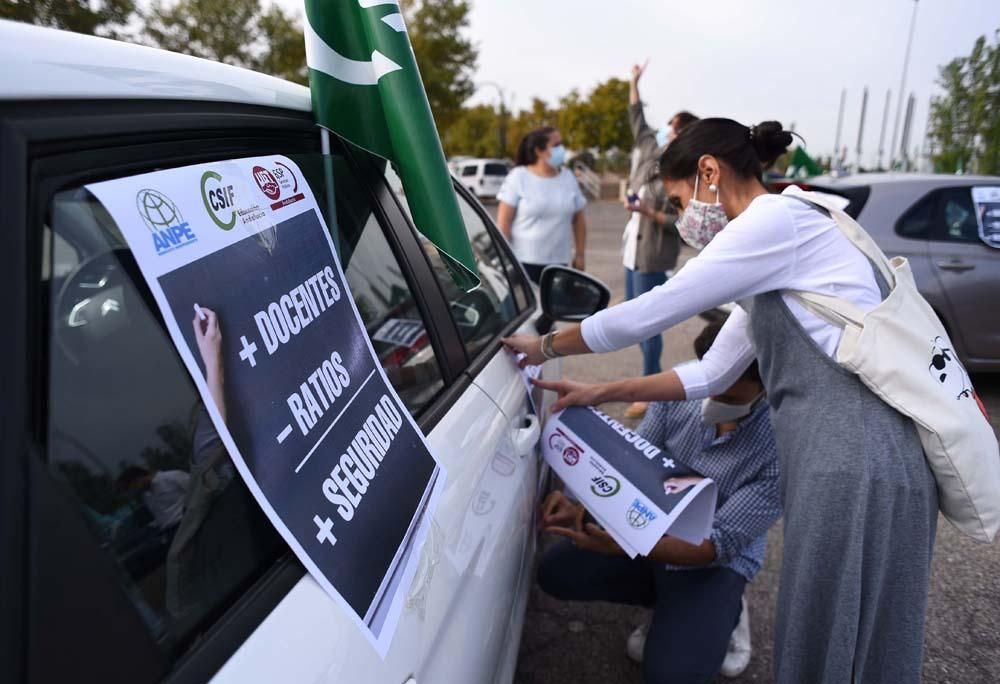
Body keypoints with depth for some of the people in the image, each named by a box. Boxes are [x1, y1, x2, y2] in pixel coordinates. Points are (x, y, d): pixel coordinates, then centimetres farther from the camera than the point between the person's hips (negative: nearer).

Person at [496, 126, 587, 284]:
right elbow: (504, 220, -7)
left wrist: (580, 254, 9)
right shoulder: (518, 177, -4)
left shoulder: (568, 178, 9)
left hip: (558, 262, 4)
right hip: (523, 261, -4)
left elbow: (578, 219, 13)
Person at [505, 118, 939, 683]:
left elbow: (645, 315, -9)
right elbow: (710, 375, 21)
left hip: (858, 465, -9)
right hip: (843, 462, 9)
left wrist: (543, 347, 6)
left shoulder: (777, 217, -10)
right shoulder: (779, 240, 21)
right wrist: (601, 395, 20)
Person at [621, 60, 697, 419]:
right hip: (633, 249, 9)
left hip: (654, 255, -9)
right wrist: (634, 82, 23)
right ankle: (654, 377, 28)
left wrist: (649, 213, -24)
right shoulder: (651, 151, 7)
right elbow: (637, 119, 22)